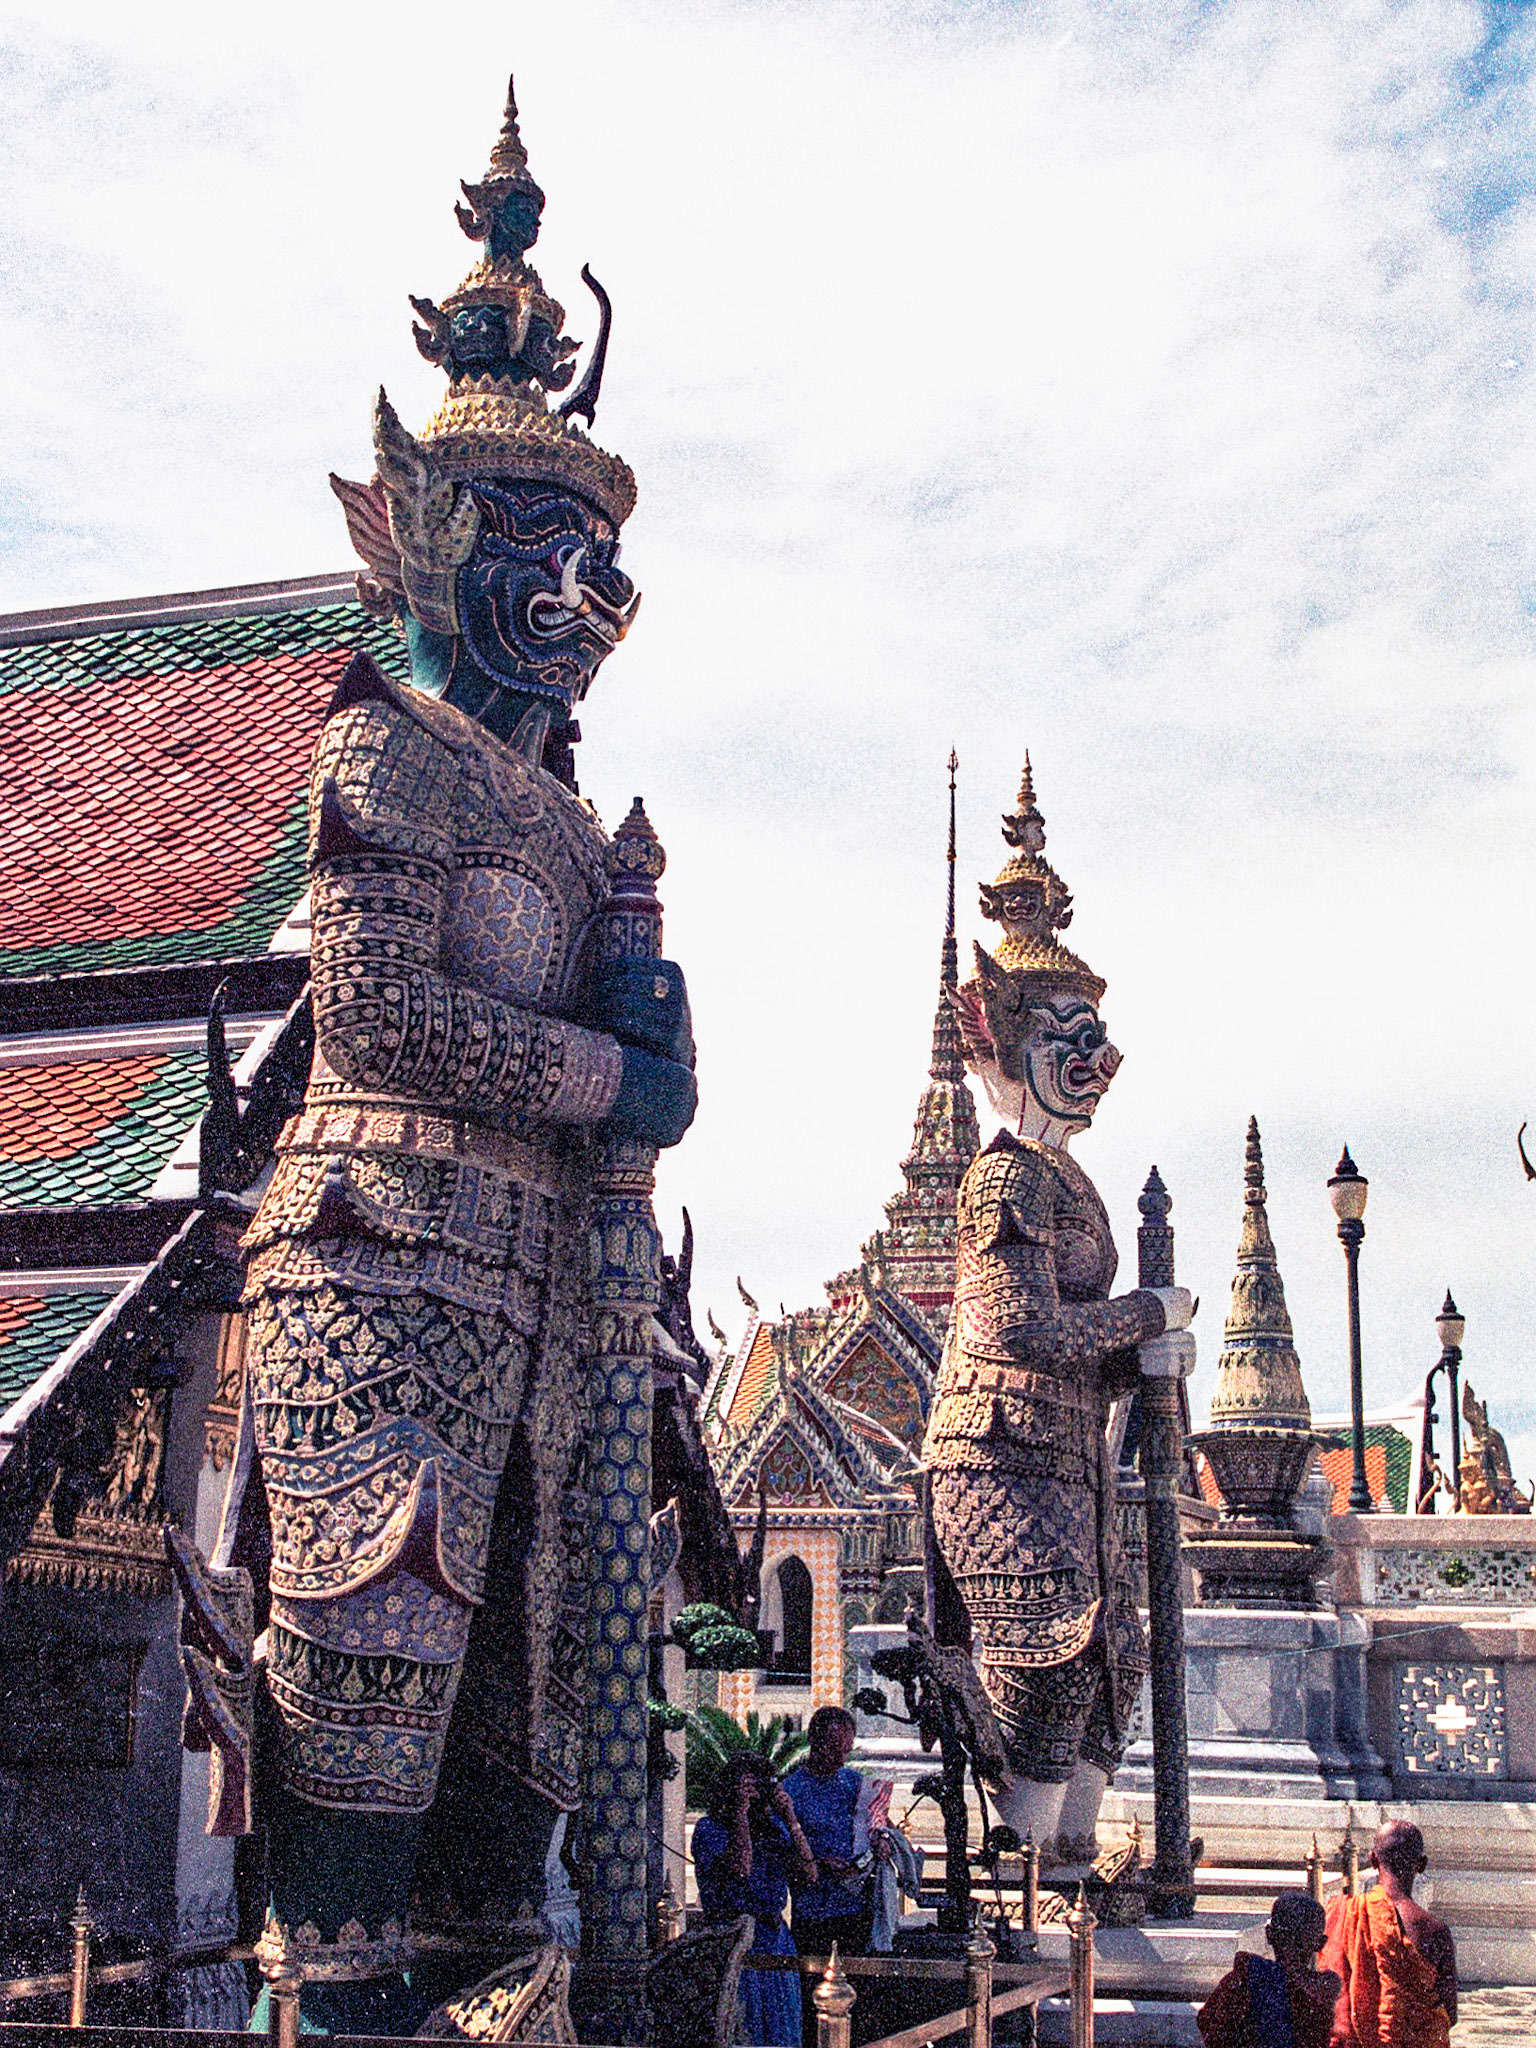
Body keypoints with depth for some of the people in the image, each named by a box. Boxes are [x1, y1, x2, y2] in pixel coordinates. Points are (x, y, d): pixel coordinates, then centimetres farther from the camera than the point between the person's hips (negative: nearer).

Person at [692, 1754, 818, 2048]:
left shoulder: (774, 1825, 8)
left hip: (776, 1938, 5)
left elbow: (808, 1875, -2)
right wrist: (740, 1811, -19)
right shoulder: (710, 1828, -7)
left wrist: (788, 1816, -6)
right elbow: (739, 1869, -24)